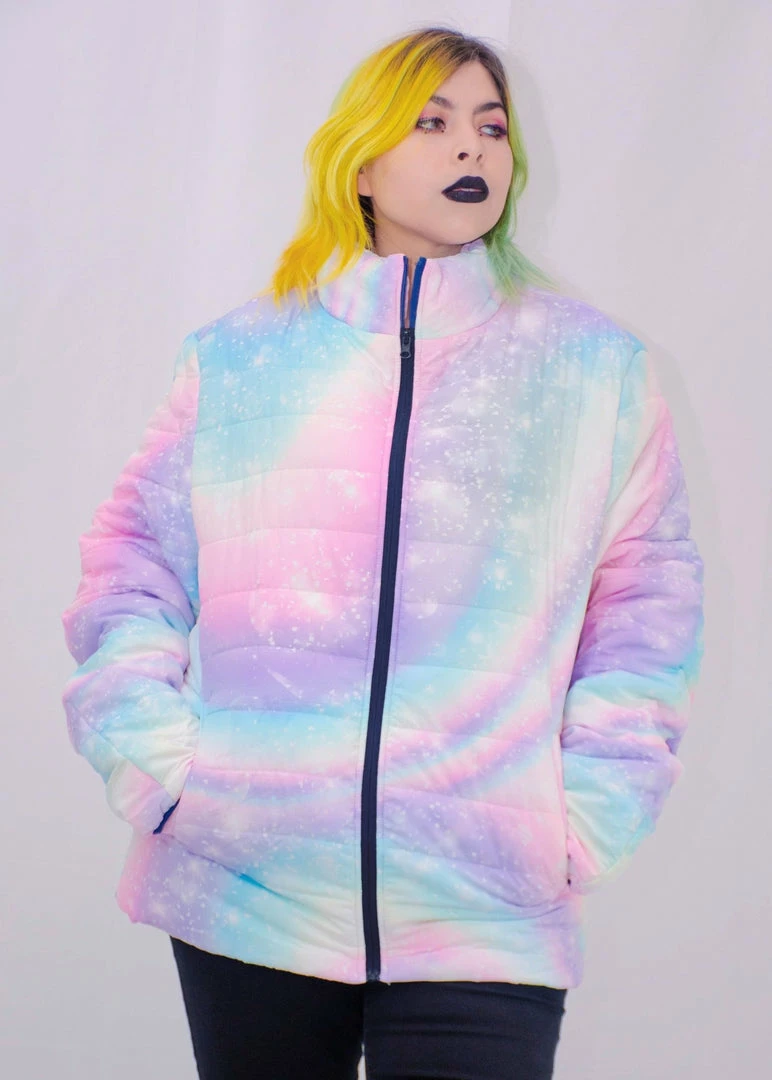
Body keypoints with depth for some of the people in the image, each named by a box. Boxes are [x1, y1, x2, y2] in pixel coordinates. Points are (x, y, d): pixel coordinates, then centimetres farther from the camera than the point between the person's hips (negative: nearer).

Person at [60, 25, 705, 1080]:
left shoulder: (596, 368, 9)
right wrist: (150, 756, 0)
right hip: (243, 895, 1)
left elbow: (647, 604, 9)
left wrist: (586, 817, 0)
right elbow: (137, 559, 13)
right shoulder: (237, 356, 10)